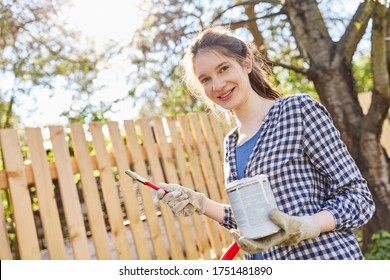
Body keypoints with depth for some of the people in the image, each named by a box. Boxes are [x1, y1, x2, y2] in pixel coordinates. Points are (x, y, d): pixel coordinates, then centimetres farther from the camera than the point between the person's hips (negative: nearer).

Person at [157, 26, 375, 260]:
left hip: (323, 255, -5)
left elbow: (359, 196, -11)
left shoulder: (299, 109, -11)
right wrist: (200, 203, 0)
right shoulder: (231, 144, 6)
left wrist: (305, 227, -27)